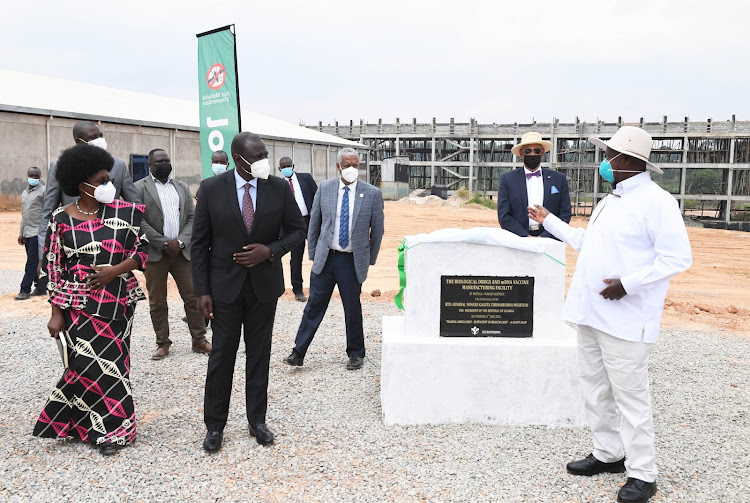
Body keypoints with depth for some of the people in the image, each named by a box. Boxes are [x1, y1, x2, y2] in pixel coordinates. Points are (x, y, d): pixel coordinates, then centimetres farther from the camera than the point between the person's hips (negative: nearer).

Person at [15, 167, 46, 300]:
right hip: (27, 233, 8)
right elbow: (23, 214, 22)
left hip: (38, 232, -8)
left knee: (32, 262, -7)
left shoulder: (43, 191, -7)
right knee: (33, 262, 10)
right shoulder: (24, 193, 16)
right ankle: (39, 287, 16)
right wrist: (21, 233, 19)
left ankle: (25, 289, -6)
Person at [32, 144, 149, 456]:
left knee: (111, 363, 4)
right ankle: (108, 427, 15)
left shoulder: (124, 213, 0)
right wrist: (57, 312, -2)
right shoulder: (61, 219, -1)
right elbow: (53, 269, 2)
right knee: (91, 363, -4)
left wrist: (114, 270, -14)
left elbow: (143, 249, 0)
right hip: (80, 305, -1)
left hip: (118, 302, 1)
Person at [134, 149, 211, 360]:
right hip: (154, 253, -3)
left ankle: (199, 340, 13)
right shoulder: (139, 188, 1)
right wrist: (163, 243, -13)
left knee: (193, 296, 3)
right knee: (157, 302, 5)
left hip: (181, 251, 3)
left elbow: (191, 218, 8)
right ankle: (162, 343, 16)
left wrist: (179, 242, -8)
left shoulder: (182, 187, 14)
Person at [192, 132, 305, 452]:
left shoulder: (279, 188, -4)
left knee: (259, 354, 11)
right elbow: (200, 243, -3)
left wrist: (270, 251, -16)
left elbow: (297, 230, 3)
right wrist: (202, 290, -7)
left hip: (264, 284, 1)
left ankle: (257, 420, 26)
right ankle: (215, 425, 21)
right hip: (224, 285, -1)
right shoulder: (211, 188, -7)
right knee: (222, 355, 5)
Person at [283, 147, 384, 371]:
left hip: (352, 261, -1)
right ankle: (298, 353, 13)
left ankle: (356, 354, 25)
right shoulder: (324, 188, 1)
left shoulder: (372, 193, -4)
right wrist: (312, 253, 8)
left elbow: (377, 230, 4)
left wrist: (370, 260, 6)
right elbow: (314, 223, 9)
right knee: (314, 306, 5)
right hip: (325, 258, 1)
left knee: (353, 308, 8)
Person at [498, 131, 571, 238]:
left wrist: (543, 238, -4)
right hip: (518, 242, 0)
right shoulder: (507, 179, 9)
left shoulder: (559, 179, 12)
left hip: (549, 241, 1)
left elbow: (565, 214, 8)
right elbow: (504, 216, 3)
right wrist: (526, 237, -7)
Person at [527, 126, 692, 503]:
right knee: (594, 387, 16)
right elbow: (586, 241, 27)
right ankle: (608, 454, 31)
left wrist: (628, 283, -22)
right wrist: (549, 221, 28)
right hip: (591, 313, 9)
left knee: (630, 394, -2)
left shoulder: (656, 201, -12)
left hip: (624, 318, -9)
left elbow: (678, 257, -17)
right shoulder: (609, 201, 16)